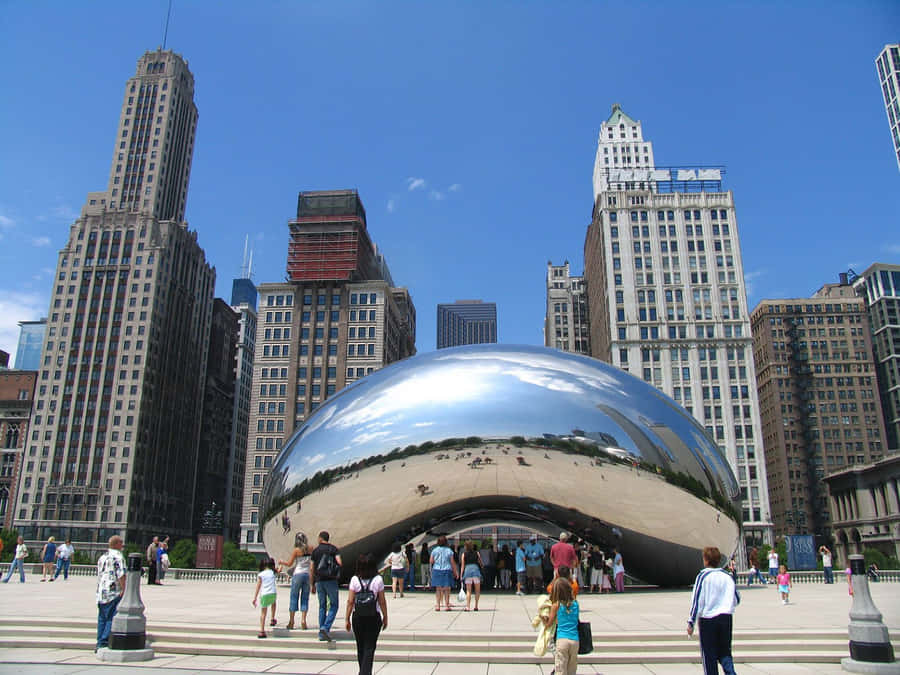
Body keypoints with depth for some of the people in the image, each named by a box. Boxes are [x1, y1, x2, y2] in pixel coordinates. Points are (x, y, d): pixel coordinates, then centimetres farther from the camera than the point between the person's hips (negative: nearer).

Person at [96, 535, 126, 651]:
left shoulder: (102, 557, 16)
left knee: (102, 619, 13)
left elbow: (99, 575, 22)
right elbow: (121, 575, -18)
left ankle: (100, 643, 16)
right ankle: (104, 642, -7)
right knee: (111, 619, -4)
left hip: (100, 593, 8)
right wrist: (124, 589, -13)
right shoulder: (118, 557, -10)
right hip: (114, 593, -8)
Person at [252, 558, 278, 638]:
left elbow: (258, 587, 2)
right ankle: (272, 619, 36)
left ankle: (262, 631, -1)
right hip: (273, 594, 2)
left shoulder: (260, 575, 7)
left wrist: (255, 598, 1)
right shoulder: (272, 572, 12)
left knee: (263, 613, 6)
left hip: (264, 595, -2)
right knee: (273, 602, 35)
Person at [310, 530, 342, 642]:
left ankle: (321, 634, 11)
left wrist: (312, 584, 8)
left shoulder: (315, 551, 6)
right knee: (334, 606, 5)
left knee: (322, 606, 11)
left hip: (319, 581, 3)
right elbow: (340, 563, -13)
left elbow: (311, 569, 2)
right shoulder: (334, 549, 0)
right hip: (331, 581, -3)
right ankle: (325, 628, -13)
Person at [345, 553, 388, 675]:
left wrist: (347, 619, 3)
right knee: (369, 647, 3)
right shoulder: (378, 579, -6)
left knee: (360, 647, 17)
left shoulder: (354, 580, -5)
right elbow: (382, 601, -3)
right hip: (374, 617, -2)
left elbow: (350, 601, -5)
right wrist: (385, 617, 8)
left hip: (358, 617, 2)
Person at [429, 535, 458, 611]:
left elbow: (431, 561, 8)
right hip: (447, 570, -1)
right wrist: (455, 571, 9)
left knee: (438, 589, 6)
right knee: (446, 589, 5)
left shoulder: (434, 550, 0)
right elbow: (452, 562, 0)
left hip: (436, 570, 1)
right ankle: (446, 605, 5)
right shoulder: (449, 550, -2)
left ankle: (437, 605, 3)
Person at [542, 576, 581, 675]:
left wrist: (542, 618, 23)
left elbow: (549, 624, 4)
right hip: (575, 640, 3)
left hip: (561, 640, -3)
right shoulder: (575, 603, 5)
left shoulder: (556, 605, -2)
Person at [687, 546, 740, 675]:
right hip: (726, 618, 4)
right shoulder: (727, 576, 4)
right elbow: (736, 599, 12)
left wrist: (691, 623, -4)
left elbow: (696, 601, -9)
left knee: (709, 655, 7)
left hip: (708, 619, -4)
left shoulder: (703, 576, -8)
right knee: (725, 652, 14)